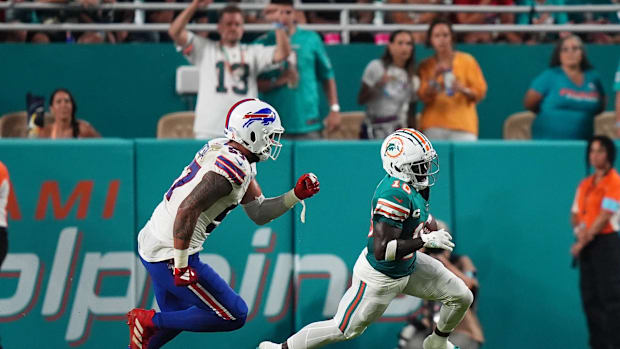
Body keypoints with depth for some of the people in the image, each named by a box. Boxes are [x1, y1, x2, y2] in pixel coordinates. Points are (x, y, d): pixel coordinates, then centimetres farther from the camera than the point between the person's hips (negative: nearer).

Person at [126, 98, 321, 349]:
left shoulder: (222, 150, 11)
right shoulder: (234, 167, -20)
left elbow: (259, 213, 16)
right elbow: (187, 210, -29)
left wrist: (296, 195, 5)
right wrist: (181, 266, -24)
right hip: (170, 254, -10)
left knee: (176, 317, 27)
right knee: (234, 316, 0)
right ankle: (150, 321, 1)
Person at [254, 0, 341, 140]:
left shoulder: (311, 39, 8)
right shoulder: (262, 43, 5)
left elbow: (327, 76, 11)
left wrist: (334, 109, 4)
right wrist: (277, 81, -14)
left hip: (308, 124, 1)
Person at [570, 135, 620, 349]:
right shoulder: (585, 184, 16)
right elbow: (575, 214, 15)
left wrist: (584, 240, -13)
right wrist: (578, 229, -7)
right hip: (586, 245, 7)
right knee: (589, 297, 5)